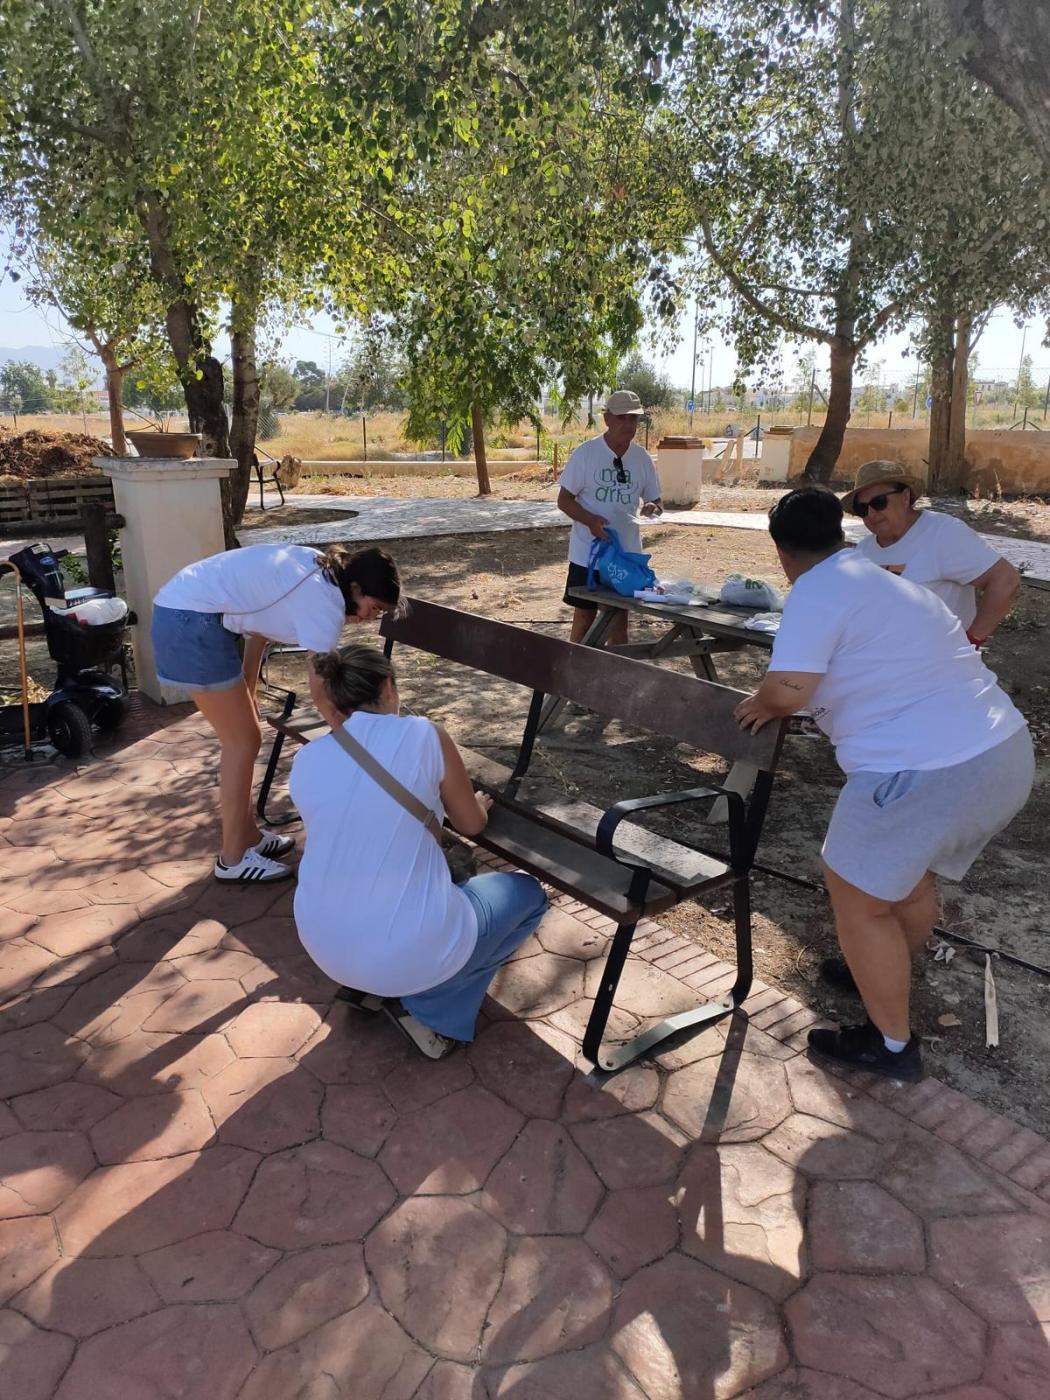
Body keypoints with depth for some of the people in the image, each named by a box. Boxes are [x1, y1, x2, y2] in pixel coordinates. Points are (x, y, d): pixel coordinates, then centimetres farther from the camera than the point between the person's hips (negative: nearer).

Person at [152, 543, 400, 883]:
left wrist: (245, 696, 17)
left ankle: (249, 836, 28)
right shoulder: (324, 601, -16)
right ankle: (233, 858, 11)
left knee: (241, 737, 16)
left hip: (180, 611, 10)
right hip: (191, 623, -10)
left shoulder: (315, 571, 10)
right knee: (243, 742, 0)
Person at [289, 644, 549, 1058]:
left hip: (324, 947, 6)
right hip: (413, 951, -6)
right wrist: (477, 804, 28)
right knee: (527, 892, 22)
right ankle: (429, 1008, 10)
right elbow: (472, 824, 6)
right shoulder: (422, 735, -9)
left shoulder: (305, 761, 3)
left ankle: (363, 983, 22)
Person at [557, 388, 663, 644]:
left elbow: (656, 501, 10)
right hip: (588, 552, -3)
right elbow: (564, 500, -7)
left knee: (620, 616, 12)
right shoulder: (585, 453, -9)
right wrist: (590, 520, -25)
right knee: (584, 616, 5)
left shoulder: (642, 458, 2)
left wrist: (653, 508, -16)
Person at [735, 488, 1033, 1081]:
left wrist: (762, 704, 0)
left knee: (858, 899, 9)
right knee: (911, 871, 29)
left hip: (926, 773, -9)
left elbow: (789, 688, -22)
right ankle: (889, 979, 51)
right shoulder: (888, 581, 19)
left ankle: (891, 1044, 23)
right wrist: (779, 702, 25)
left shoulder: (817, 591, -10)